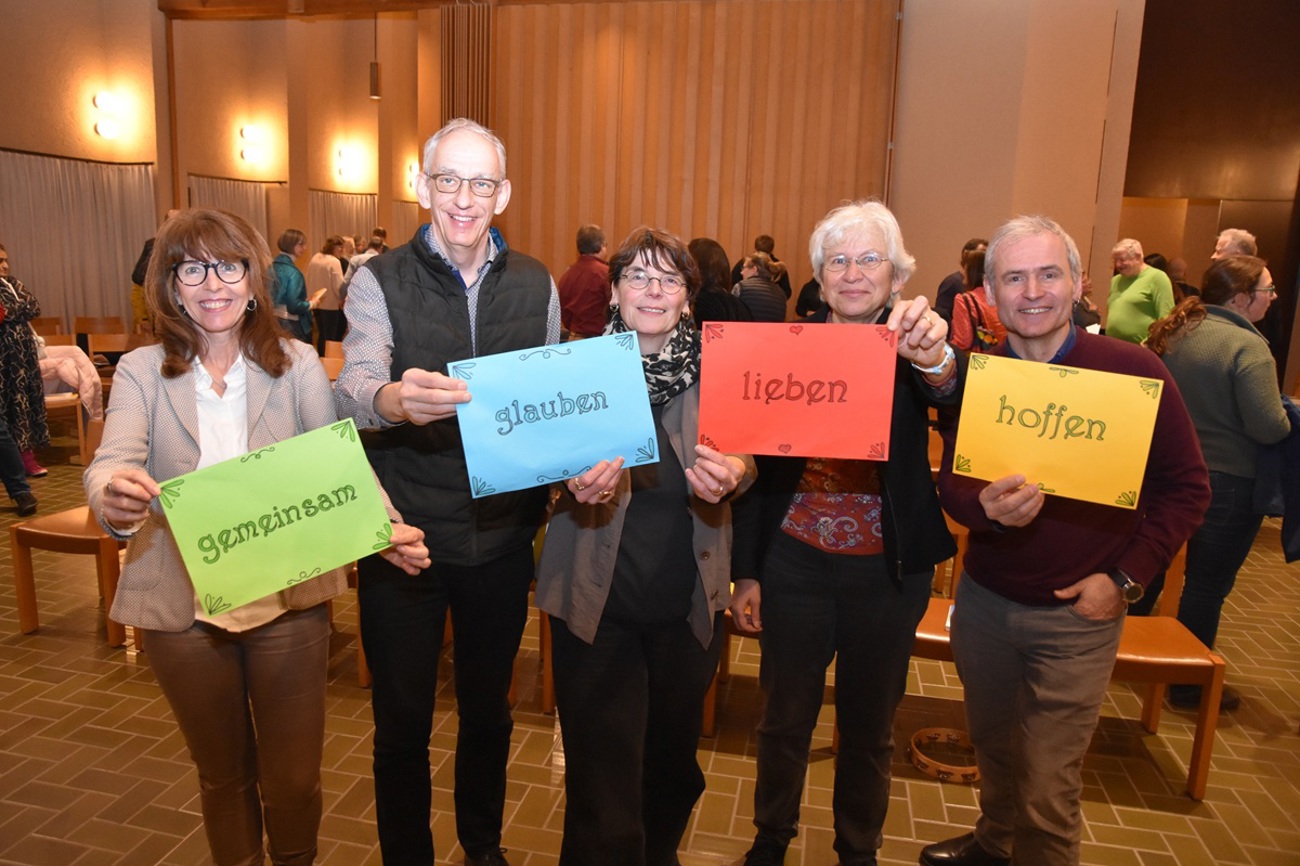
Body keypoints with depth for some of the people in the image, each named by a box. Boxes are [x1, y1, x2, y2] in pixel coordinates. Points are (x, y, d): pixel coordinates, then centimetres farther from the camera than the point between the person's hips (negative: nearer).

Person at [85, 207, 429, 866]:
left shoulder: (297, 365, -3)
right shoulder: (141, 372, -1)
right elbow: (112, 463, -16)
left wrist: (388, 528, -30)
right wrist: (113, 496, -40)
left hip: (290, 601, 0)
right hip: (182, 609, 1)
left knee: (294, 780, 11)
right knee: (222, 776, 20)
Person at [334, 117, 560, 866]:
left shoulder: (536, 284, 3)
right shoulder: (381, 281, -6)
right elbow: (355, 388, -20)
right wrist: (393, 400, -43)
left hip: (502, 537, 3)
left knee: (489, 710, 20)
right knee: (402, 722, 12)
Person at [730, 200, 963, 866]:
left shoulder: (914, 347, -4)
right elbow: (757, 465, 1)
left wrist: (936, 359, -49)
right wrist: (746, 571, 0)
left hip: (887, 569, 0)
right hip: (794, 560, 1)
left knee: (869, 725, 18)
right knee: (784, 715, 16)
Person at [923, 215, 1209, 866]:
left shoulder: (1135, 372, -12)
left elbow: (1185, 487, -5)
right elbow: (951, 484, -5)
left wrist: (1126, 579, -12)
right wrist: (986, 507, -28)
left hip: (1076, 615, -3)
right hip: (983, 599, 3)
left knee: (1047, 792, 4)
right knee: (992, 747, 24)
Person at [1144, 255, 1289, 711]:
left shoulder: (1173, 330, 1)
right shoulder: (1247, 346, -19)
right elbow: (1268, 426, -23)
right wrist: (1287, 417, -1)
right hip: (1227, 481, -7)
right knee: (1208, 582, 6)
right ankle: (1190, 683, 18)